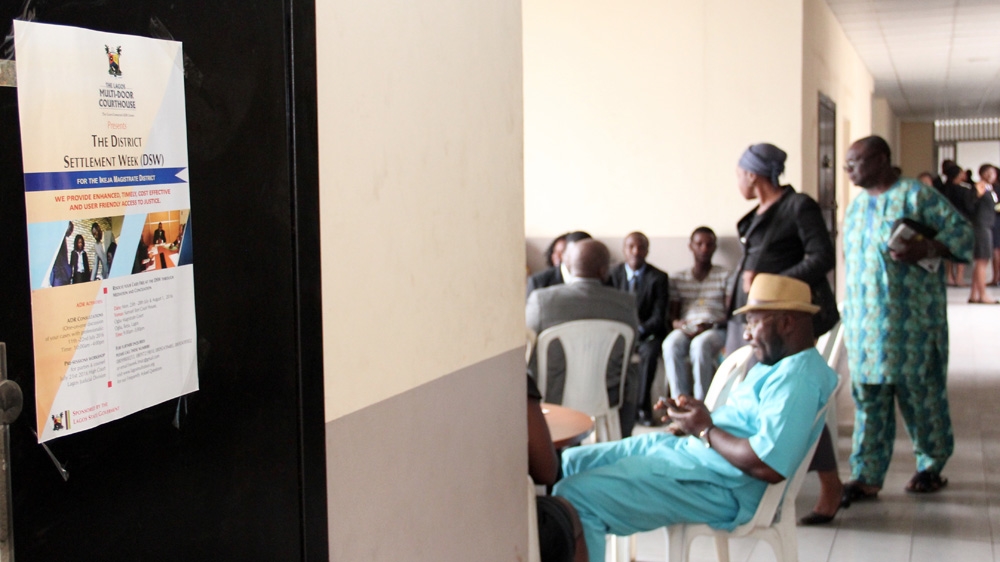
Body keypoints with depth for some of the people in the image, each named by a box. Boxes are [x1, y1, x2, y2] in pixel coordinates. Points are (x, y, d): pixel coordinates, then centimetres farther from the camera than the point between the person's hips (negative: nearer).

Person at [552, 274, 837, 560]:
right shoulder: (778, 365, 15)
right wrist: (702, 413, 3)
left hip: (720, 488, -12)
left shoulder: (799, 378, -20)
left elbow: (770, 467, -30)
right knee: (572, 462, 13)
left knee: (576, 495, -21)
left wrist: (705, 430, -15)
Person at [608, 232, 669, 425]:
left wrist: (640, 331, -25)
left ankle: (643, 407, -25)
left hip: (648, 333, -2)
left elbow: (659, 316, -7)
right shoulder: (614, 275, 5)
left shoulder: (658, 278, 0)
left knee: (649, 353, -35)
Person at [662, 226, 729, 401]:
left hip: (715, 330, -2)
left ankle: (701, 401, -34)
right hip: (686, 330, 2)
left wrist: (710, 326, -17)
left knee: (700, 344, -37)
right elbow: (672, 313, 12)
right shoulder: (678, 277, 17)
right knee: (671, 345, -34)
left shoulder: (724, 276, 11)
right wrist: (677, 323, -12)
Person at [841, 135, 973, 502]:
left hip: (912, 322, -6)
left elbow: (963, 234, -9)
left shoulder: (916, 195, -6)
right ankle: (866, 476, 5)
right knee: (868, 399, 3)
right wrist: (850, 313, 18)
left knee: (922, 393, 3)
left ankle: (932, 466, 20)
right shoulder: (856, 204, 16)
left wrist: (926, 248, -26)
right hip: (865, 321, 6)